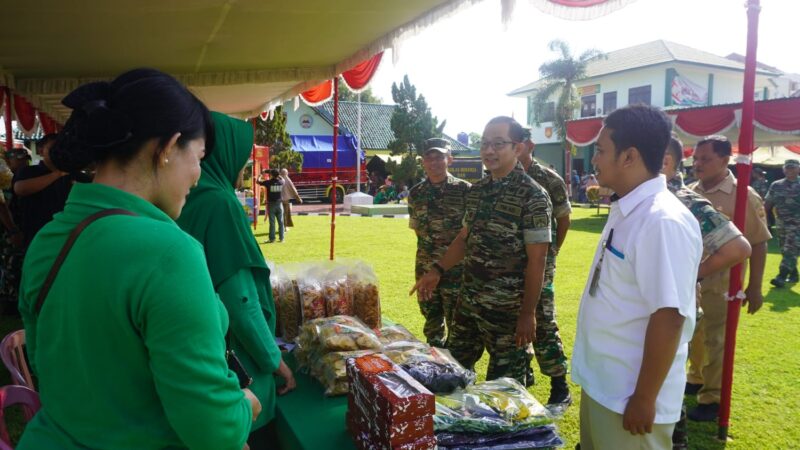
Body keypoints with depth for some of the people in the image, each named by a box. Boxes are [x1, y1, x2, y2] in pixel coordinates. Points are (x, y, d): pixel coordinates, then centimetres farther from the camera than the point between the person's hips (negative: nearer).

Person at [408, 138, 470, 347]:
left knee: (458, 325, 4)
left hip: (457, 269, -4)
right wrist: (433, 244, 6)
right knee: (432, 323, 16)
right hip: (425, 269, 4)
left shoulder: (464, 190, -7)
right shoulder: (415, 194, 5)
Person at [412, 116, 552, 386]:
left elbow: (536, 261, -15)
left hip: (508, 308, -7)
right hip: (468, 300, 7)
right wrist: (437, 271, 6)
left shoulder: (532, 196, -14)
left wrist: (528, 313, -15)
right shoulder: (476, 191, 7)